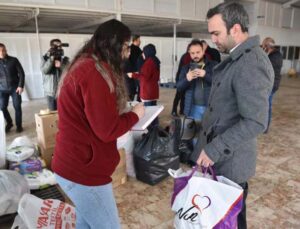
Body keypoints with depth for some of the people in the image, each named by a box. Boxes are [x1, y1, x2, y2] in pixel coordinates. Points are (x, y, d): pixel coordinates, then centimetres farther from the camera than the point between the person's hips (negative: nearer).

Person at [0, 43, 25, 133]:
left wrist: (20, 86, -10)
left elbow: (21, 73, -3)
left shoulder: (14, 60, -3)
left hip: (15, 88, -2)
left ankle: (19, 125, 15)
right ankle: (9, 123, 23)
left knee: (17, 107, 0)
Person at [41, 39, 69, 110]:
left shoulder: (64, 59, 7)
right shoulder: (45, 58, 5)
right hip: (51, 92, 0)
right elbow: (45, 70, -12)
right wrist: (51, 58, -19)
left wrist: (61, 65, -20)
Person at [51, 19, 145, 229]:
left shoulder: (85, 66, 12)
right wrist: (135, 115, -6)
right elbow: (107, 130, -23)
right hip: (83, 168, -10)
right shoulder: (96, 71, -21)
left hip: (77, 163, 10)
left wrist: (127, 116, 6)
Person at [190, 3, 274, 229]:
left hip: (229, 158, -9)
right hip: (220, 150, 9)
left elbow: (255, 122, -28)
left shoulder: (250, 64, -24)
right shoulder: (238, 57, 9)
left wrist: (214, 149, -25)